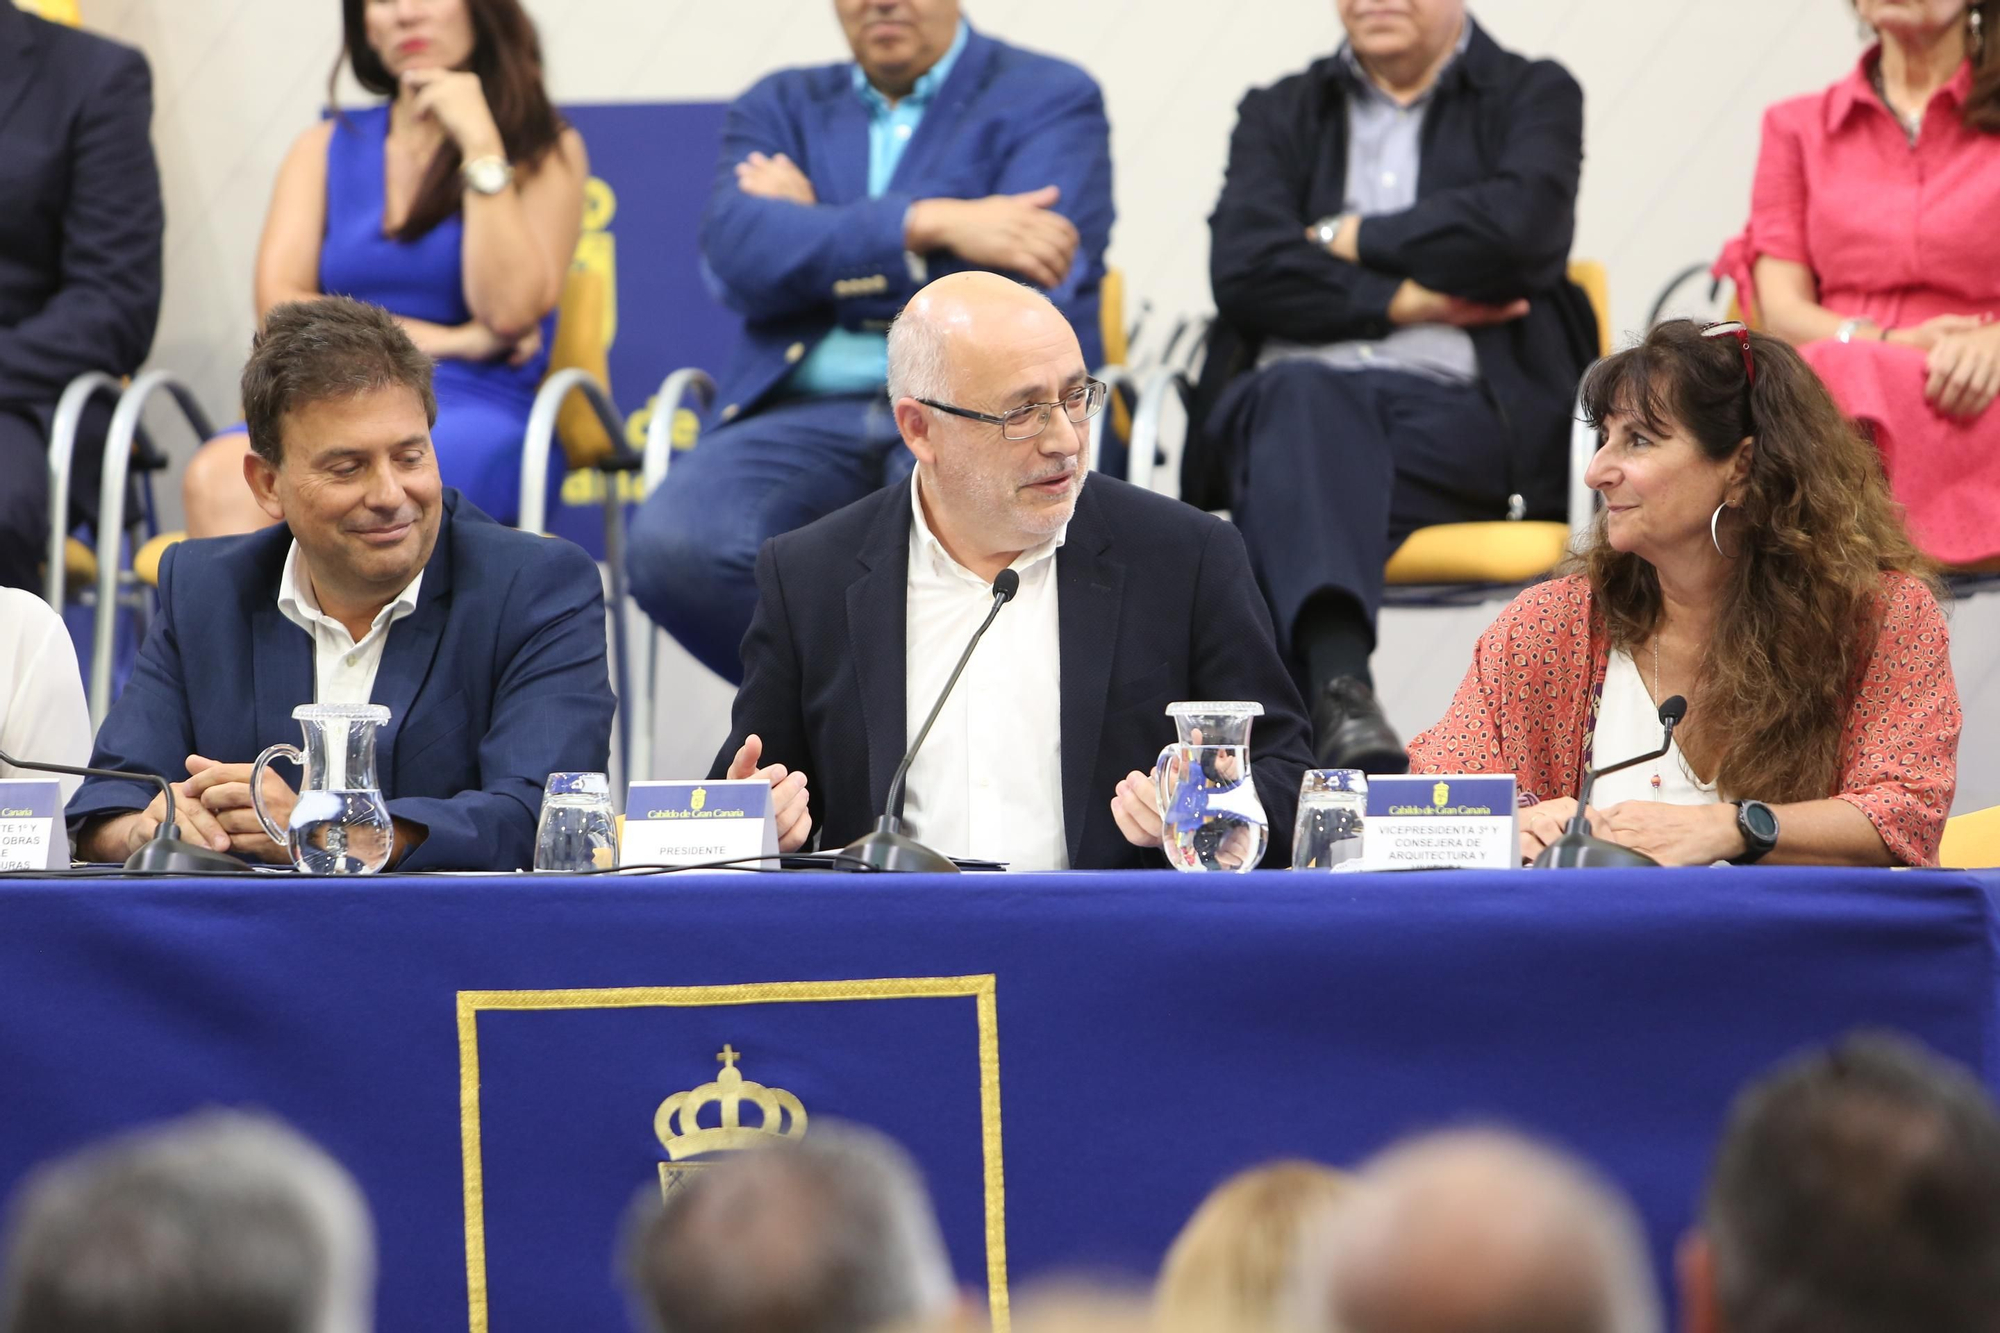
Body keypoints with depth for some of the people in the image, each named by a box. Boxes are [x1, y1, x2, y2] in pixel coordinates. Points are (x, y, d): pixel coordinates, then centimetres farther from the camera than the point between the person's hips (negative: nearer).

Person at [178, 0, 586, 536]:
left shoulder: (545, 151, 11)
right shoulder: (326, 148, 21)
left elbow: (509, 310, -5)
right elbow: (278, 308, 7)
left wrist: (480, 145, -6)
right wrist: (448, 341, -2)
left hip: (476, 415, -3)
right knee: (220, 478, -34)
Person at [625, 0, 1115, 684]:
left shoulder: (1051, 97, 10)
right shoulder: (780, 107, 19)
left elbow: (1030, 284, -7)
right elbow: (737, 256, -2)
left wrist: (817, 245, 0)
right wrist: (926, 225, -15)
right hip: (803, 417, 3)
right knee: (671, 546, -29)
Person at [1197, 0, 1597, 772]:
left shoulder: (1534, 96, 18)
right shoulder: (1278, 113, 24)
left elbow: (1520, 230, -5)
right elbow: (1243, 270, 5)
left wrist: (1348, 239, 4)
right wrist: (1398, 300, -3)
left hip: (1460, 411, -1)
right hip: (1293, 395, 1)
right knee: (1302, 395, -38)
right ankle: (1338, 686, -59)